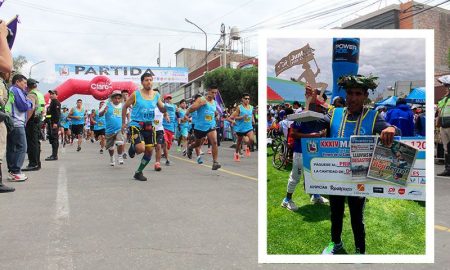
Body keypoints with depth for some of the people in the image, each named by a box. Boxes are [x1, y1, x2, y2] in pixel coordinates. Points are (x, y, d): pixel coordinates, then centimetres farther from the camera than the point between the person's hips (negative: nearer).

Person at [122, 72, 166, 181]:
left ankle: (138, 172, 23)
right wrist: (123, 123, 2)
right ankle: (132, 147, 16)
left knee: (149, 151, 4)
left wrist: (167, 107, -14)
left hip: (149, 126, 5)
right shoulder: (136, 94, -7)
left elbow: (162, 110, 10)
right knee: (140, 149, -23)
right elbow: (125, 107, 2)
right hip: (136, 125, -5)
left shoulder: (156, 95, 4)